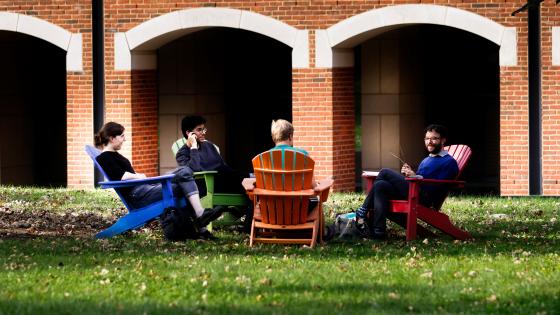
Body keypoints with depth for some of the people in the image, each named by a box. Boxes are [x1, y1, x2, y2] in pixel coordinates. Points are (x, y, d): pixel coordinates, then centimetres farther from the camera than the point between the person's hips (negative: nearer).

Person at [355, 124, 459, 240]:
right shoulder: (426, 160, 34)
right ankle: (378, 231, -25)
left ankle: (363, 212, -15)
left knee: (385, 173, -16)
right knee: (381, 186, -17)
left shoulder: (449, 162, 5)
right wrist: (409, 173, 5)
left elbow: (438, 187, -7)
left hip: (425, 198, -9)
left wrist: (415, 176, -10)